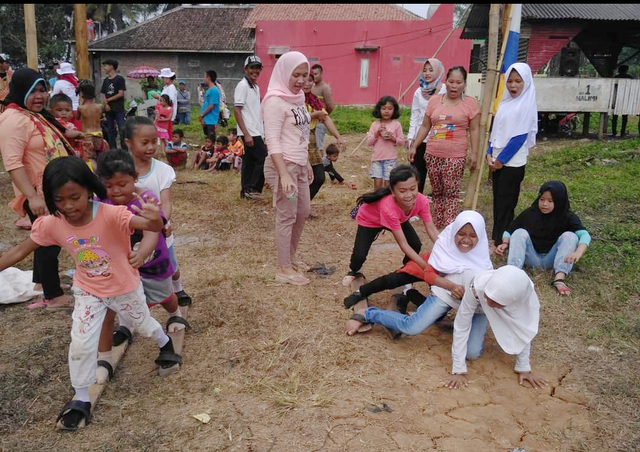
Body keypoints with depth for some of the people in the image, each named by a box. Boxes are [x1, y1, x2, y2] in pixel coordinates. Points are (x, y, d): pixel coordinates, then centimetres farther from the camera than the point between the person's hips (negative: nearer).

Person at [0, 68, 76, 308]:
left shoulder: (37, 114, 12)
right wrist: (32, 196, -33)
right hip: (39, 194, -10)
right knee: (49, 242, 0)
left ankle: (40, 284, 38)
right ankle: (54, 296, 12)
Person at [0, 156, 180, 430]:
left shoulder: (111, 215, -35)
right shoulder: (51, 224, -20)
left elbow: (146, 224, -51)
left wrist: (155, 221, -76)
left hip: (125, 287, -2)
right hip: (88, 292, 3)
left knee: (144, 324, 21)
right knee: (81, 344, -1)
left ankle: (165, 343, 56)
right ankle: (81, 400, 21)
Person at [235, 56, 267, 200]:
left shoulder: (256, 87, 16)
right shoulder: (242, 86, -11)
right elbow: (237, 111, -15)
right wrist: (246, 134, -21)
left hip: (257, 132, 8)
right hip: (250, 132, -8)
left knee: (249, 161, 10)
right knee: (263, 159, -10)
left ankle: (246, 191, 16)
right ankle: (252, 189, -2)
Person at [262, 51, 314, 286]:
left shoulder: (298, 97, 11)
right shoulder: (275, 101, -15)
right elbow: (272, 141, -22)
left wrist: (306, 163, 18)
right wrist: (284, 174, -28)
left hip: (299, 164, 9)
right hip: (283, 165, -9)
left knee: (303, 213, 18)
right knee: (287, 217, -1)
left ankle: (291, 256, 35)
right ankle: (284, 269, 11)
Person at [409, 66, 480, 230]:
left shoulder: (470, 103, 0)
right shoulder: (435, 100, 8)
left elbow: (474, 129, 0)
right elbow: (425, 126, 12)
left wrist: (474, 153, -6)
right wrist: (414, 146, 9)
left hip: (455, 156, -3)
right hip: (432, 154, 4)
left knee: (451, 192, -3)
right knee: (436, 191, 11)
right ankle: (437, 223, 21)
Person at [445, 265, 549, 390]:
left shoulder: (526, 294, -38)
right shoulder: (477, 288, -43)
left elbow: (524, 329, -23)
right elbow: (461, 327, -34)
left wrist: (524, 368, -18)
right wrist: (459, 370, -34)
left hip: (510, 312, 2)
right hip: (480, 309, -2)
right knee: (472, 353, -16)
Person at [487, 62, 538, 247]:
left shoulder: (526, 105, -11)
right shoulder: (505, 101, 10)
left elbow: (519, 137, -15)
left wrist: (501, 159, -13)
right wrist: (490, 153, 1)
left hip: (512, 163, -7)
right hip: (498, 161, 7)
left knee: (505, 203, -1)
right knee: (498, 201, 13)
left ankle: (502, 241, 8)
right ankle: (496, 237, 23)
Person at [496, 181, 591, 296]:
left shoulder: (567, 217, -7)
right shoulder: (529, 213, -2)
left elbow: (584, 234, -23)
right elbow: (510, 231, 3)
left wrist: (578, 252, -44)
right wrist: (505, 243, -19)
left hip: (551, 260, -1)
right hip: (531, 258, 1)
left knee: (570, 235, -22)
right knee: (520, 232, -22)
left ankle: (559, 278, -38)